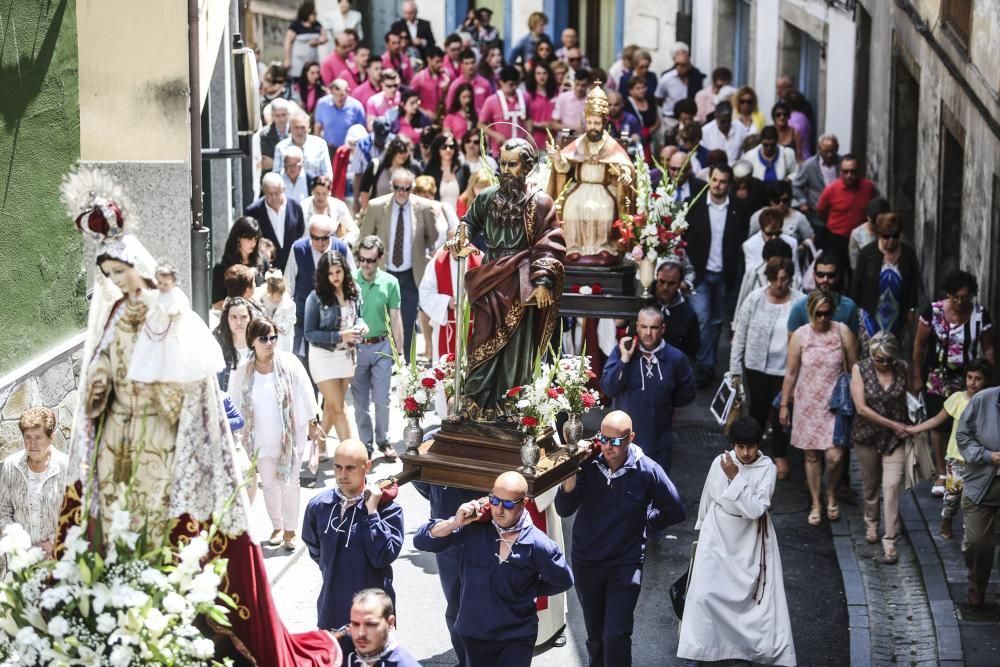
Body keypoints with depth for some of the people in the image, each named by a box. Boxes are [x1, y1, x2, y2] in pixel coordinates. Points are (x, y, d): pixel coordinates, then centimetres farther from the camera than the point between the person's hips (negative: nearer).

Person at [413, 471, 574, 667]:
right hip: (474, 631, 3)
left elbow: (563, 581, 1)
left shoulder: (537, 544, -16)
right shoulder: (474, 527, -13)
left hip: (517, 636, -2)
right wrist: (454, 523, -26)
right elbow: (421, 541, -12)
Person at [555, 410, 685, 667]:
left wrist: (644, 522, 5)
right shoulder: (588, 464, -11)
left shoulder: (647, 471, -13)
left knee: (616, 636, -13)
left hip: (625, 564, -3)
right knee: (595, 635, 18)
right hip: (586, 562, 3)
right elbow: (564, 509, -15)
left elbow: (675, 511, -1)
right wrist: (571, 474, -29)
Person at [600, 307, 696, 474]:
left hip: (658, 442, 1)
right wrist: (624, 359, -23)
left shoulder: (676, 358, -7)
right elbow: (608, 389, -17)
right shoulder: (621, 351, -9)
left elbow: (686, 394, 5)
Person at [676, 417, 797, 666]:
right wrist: (701, 527, 18)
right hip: (718, 535, 1)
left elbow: (756, 509, -24)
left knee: (759, 594, 0)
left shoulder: (767, 468, -15)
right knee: (705, 594, -3)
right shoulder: (720, 462, -9)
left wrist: (736, 478, -29)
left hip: (751, 540, -1)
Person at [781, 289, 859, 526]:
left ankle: (831, 495, 21)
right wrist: (784, 404, 3)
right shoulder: (800, 335, -5)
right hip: (808, 404, 1)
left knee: (834, 456, -8)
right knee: (812, 456, 8)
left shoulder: (843, 332, -6)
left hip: (835, 403, -1)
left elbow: (854, 370, 1)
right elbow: (791, 373, 1)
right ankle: (816, 504, 25)